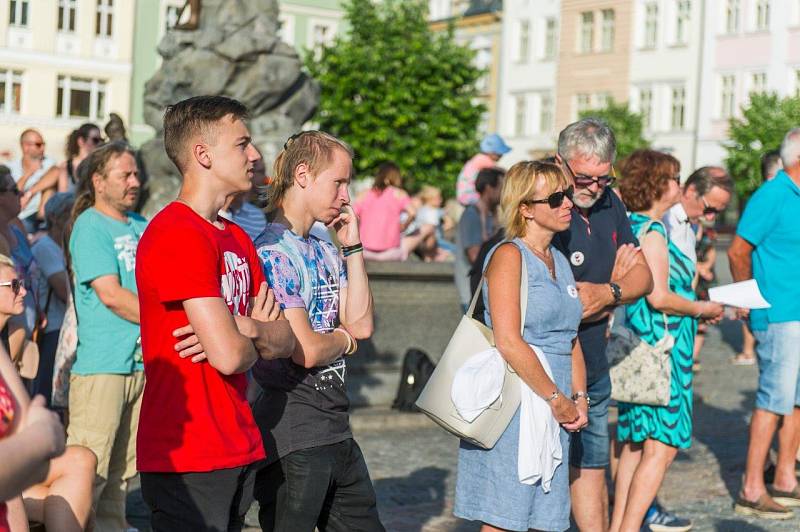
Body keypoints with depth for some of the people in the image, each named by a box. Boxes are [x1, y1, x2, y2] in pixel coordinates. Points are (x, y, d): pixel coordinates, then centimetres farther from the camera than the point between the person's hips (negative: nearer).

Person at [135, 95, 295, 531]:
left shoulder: (237, 238, 14)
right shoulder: (179, 234, -17)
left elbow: (286, 341, 10)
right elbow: (229, 355, -23)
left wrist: (245, 327, -11)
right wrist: (258, 341, 0)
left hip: (238, 450, 9)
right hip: (188, 457, -9)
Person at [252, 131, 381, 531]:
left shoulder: (326, 252, 15)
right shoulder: (273, 252, -15)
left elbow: (362, 324, 6)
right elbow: (306, 351, -20)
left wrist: (352, 246, 5)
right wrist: (345, 338, 2)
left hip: (336, 424, 9)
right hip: (294, 435, -9)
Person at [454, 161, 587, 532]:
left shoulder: (560, 262, 16)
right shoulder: (509, 255, -9)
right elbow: (508, 341, -18)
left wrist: (579, 397, 6)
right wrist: (557, 399, -14)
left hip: (554, 412, 8)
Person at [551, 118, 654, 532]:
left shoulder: (608, 203, 6)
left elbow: (643, 278, 6)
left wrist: (607, 291, -16)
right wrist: (617, 280, -8)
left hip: (594, 370, 7)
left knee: (592, 467, 17)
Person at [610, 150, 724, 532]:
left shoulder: (631, 225, 13)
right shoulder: (652, 231, -15)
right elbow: (659, 297, -20)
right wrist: (701, 309, -7)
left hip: (640, 344, 10)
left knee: (635, 443, 14)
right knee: (661, 447, -6)